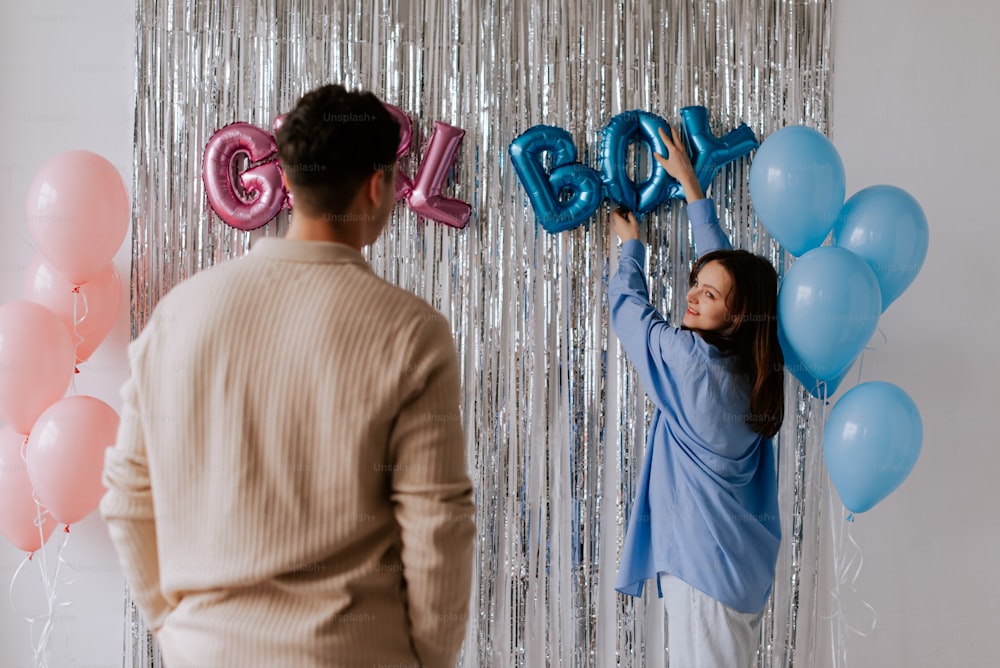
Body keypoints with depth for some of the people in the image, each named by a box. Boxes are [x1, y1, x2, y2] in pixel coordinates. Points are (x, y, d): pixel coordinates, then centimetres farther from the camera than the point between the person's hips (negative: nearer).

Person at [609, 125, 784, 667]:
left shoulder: (688, 359, -18)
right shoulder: (752, 365, 2)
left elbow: (628, 305, 0)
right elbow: (723, 263, 14)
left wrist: (630, 244, 19)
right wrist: (690, 185, 23)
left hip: (704, 568, -8)